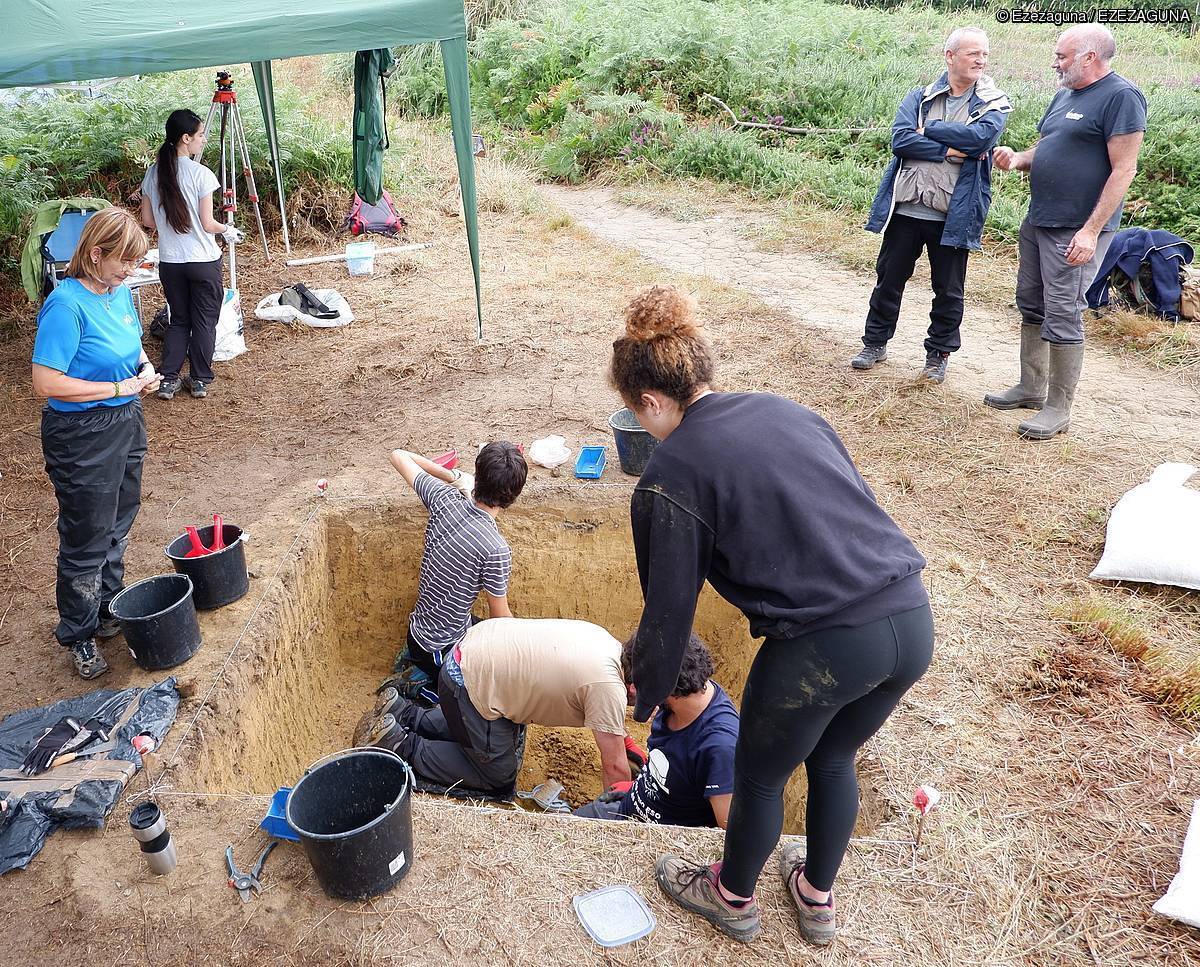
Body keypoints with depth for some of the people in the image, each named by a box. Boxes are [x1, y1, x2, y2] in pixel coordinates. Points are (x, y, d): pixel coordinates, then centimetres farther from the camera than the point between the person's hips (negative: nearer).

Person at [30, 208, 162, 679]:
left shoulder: (119, 292, 1)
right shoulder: (66, 305, -23)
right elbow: (46, 383, -26)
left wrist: (144, 366, -1)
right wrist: (117, 387, -21)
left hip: (125, 423, 8)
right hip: (81, 435, -8)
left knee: (118, 526, 21)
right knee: (87, 540, 6)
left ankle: (108, 610, 41)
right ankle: (79, 635, 25)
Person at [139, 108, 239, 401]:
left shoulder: (153, 173, 3)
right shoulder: (200, 173, -14)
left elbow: (147, 220, 7)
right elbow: (207, 224, -14)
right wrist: (228, 230, 6)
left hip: (169, 262, 5)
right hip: (203, 261, -5)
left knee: (178, 319, 16)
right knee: (204, 322, 8)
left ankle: (168, 380, 12)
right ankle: (200, 380, 15)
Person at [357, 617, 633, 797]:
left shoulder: (606, 642, 2)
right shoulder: (607, 687, -22)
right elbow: (615, 766, -14)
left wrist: (622, 740, 25)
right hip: (471, 685, -9)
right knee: (499, 780, 7)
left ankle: (407, 715, 30)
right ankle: (402, 746, 8)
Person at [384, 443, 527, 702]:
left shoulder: (444, 498, -15)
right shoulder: (496, 549, -32)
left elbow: (399, 455, 1)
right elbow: (500, 617, -16)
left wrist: (453, 476, 5)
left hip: (418, 629, 7)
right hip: (443, 649, -7)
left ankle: (413, 658, 21)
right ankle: (416, 686, 4)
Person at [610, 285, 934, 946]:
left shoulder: (671, 475, -6)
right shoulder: (784, 409, 12)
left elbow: (669, 607, -1)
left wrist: (646, 693, 16)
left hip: (822, 648, -6)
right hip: (912, 620, 7)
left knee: (760, 776, 24)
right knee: (832, 761, 31)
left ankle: (732, 898, 50)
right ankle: (817, 899, 53)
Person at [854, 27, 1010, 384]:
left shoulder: (994, 104, 2)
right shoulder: (920, 96, 6)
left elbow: (980, 135, -18)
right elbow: (900, 139, -10)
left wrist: (928, 130, -11)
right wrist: (949, 150, -16)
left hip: (953, 216, -1)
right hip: (905, 208, 1)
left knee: (948, 289, 8)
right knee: (889, 278, 11)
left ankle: (939, 353, 24)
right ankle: (875, 342, 27)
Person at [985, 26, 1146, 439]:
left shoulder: (1121, 97, -12)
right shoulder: (1064, 95, 14)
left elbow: (1123, 169, -16)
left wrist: (1091, 230, -22)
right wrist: (1018, 159, 2)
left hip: (1075, 231, -9)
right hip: (1037, 221, 9)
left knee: (1062, 315, -7)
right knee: (1031, 306, 14)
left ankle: (1058, 408, 2)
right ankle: (1031, 387, 27)